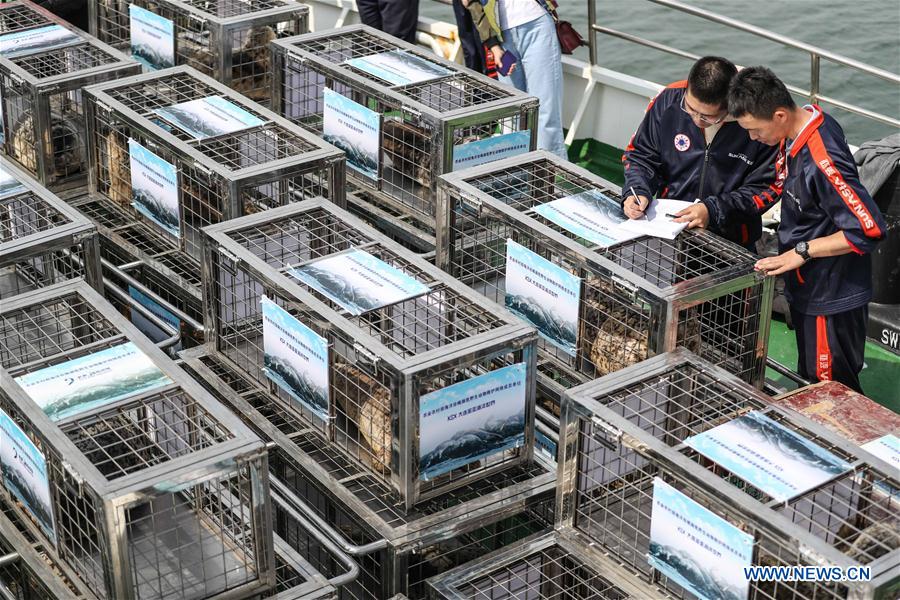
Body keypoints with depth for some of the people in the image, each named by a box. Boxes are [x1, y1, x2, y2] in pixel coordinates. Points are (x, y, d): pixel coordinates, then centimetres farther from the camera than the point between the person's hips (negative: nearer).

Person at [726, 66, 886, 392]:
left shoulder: (822, 161, -32)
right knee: (810, 380, 23)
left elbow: (869, 229, -31)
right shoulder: (799, 128, -3)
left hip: (832, 298, -10)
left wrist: (802, 251, -25)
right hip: (808, 288, 10)